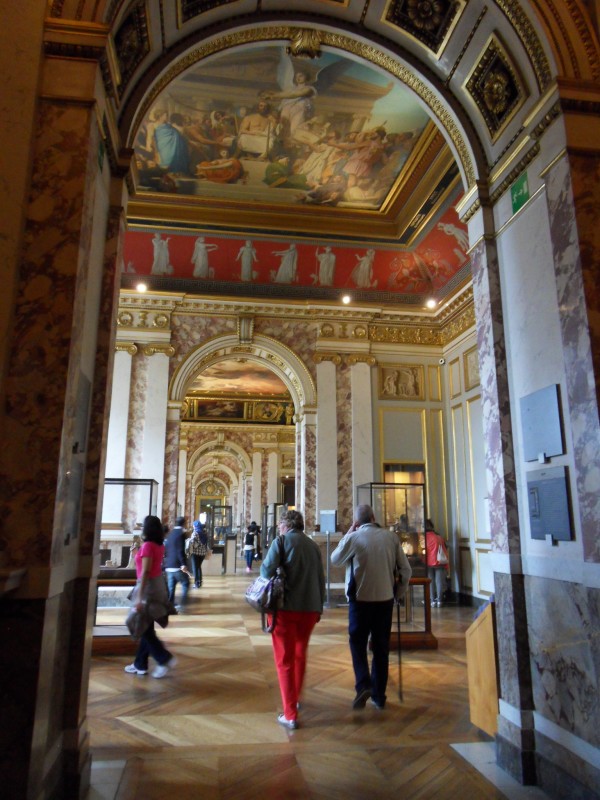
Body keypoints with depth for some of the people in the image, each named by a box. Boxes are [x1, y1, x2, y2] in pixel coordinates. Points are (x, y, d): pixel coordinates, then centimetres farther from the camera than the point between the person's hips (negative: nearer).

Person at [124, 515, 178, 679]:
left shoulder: (147, 546, -18)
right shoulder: (159, 546, 7)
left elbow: (145, 572, -22)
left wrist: (139, 597, -23)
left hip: (148, 586, -9)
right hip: (158, 584, 9)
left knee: (144, 628, 1)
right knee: (146, 627, 15)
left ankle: (165, 659, -1)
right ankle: (140, 665, 24)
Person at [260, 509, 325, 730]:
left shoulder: (281, 541, -5)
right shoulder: (313, 545, 9)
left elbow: (267, 570, -16)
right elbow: (321, 579, 11)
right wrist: (319, 607, 20)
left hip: (285, 606, -5)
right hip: (310, 608, 5)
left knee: (285, 660, 6)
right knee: (300, 655, 24)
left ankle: (290, 715, 6)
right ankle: (295, 699, 39)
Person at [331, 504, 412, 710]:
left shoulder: (354, 538, -11)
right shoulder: (391, 537, -3)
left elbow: (335, 559, 6)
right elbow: (405, 569, 0)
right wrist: (400, 592, 14)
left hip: (361, 599, -3)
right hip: (385, 599, 3)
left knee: (358, 643, 13)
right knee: (381, 647, 14)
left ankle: (363, 685, -5)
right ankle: (379, 696, 21)